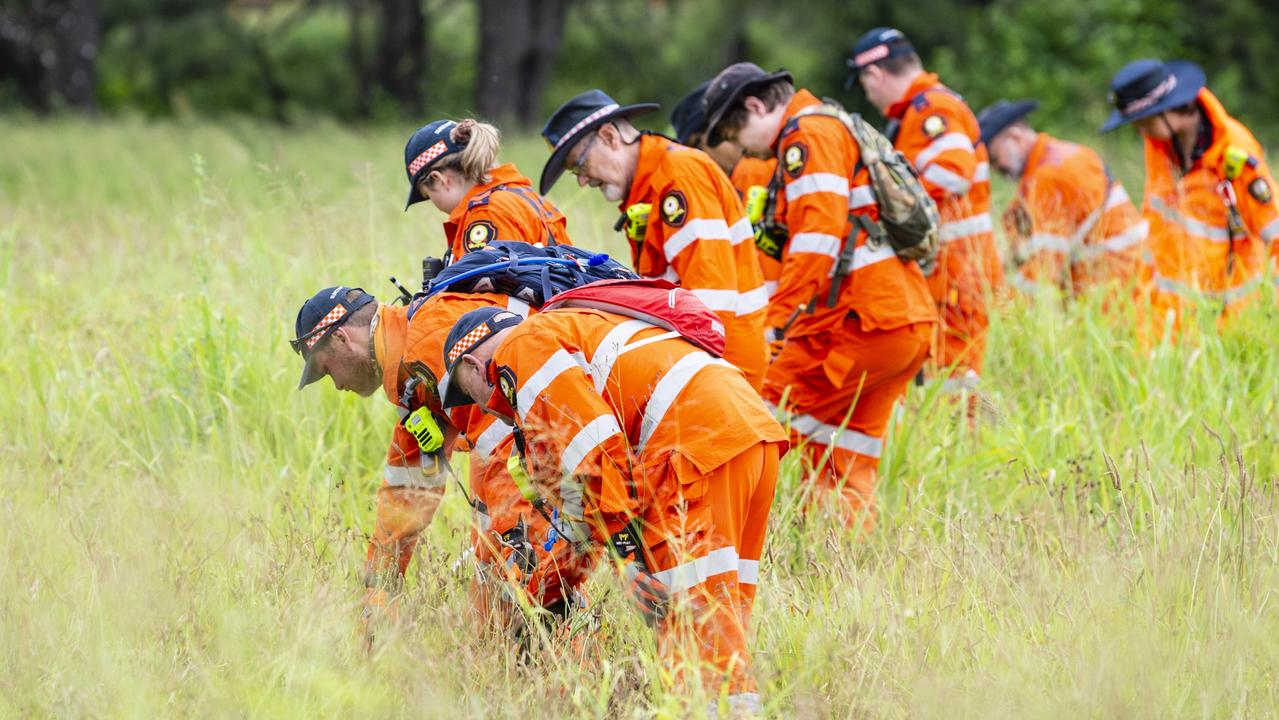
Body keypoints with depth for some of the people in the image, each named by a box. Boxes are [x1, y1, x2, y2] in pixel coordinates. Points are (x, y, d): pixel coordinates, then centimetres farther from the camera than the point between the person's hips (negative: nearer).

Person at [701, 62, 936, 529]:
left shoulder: (808, 136, -5)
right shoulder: (842, 131, 26)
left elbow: (817, 238, -18)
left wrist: (776, 322, -21)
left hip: (864, 322, -10)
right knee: (846, 470, 10)